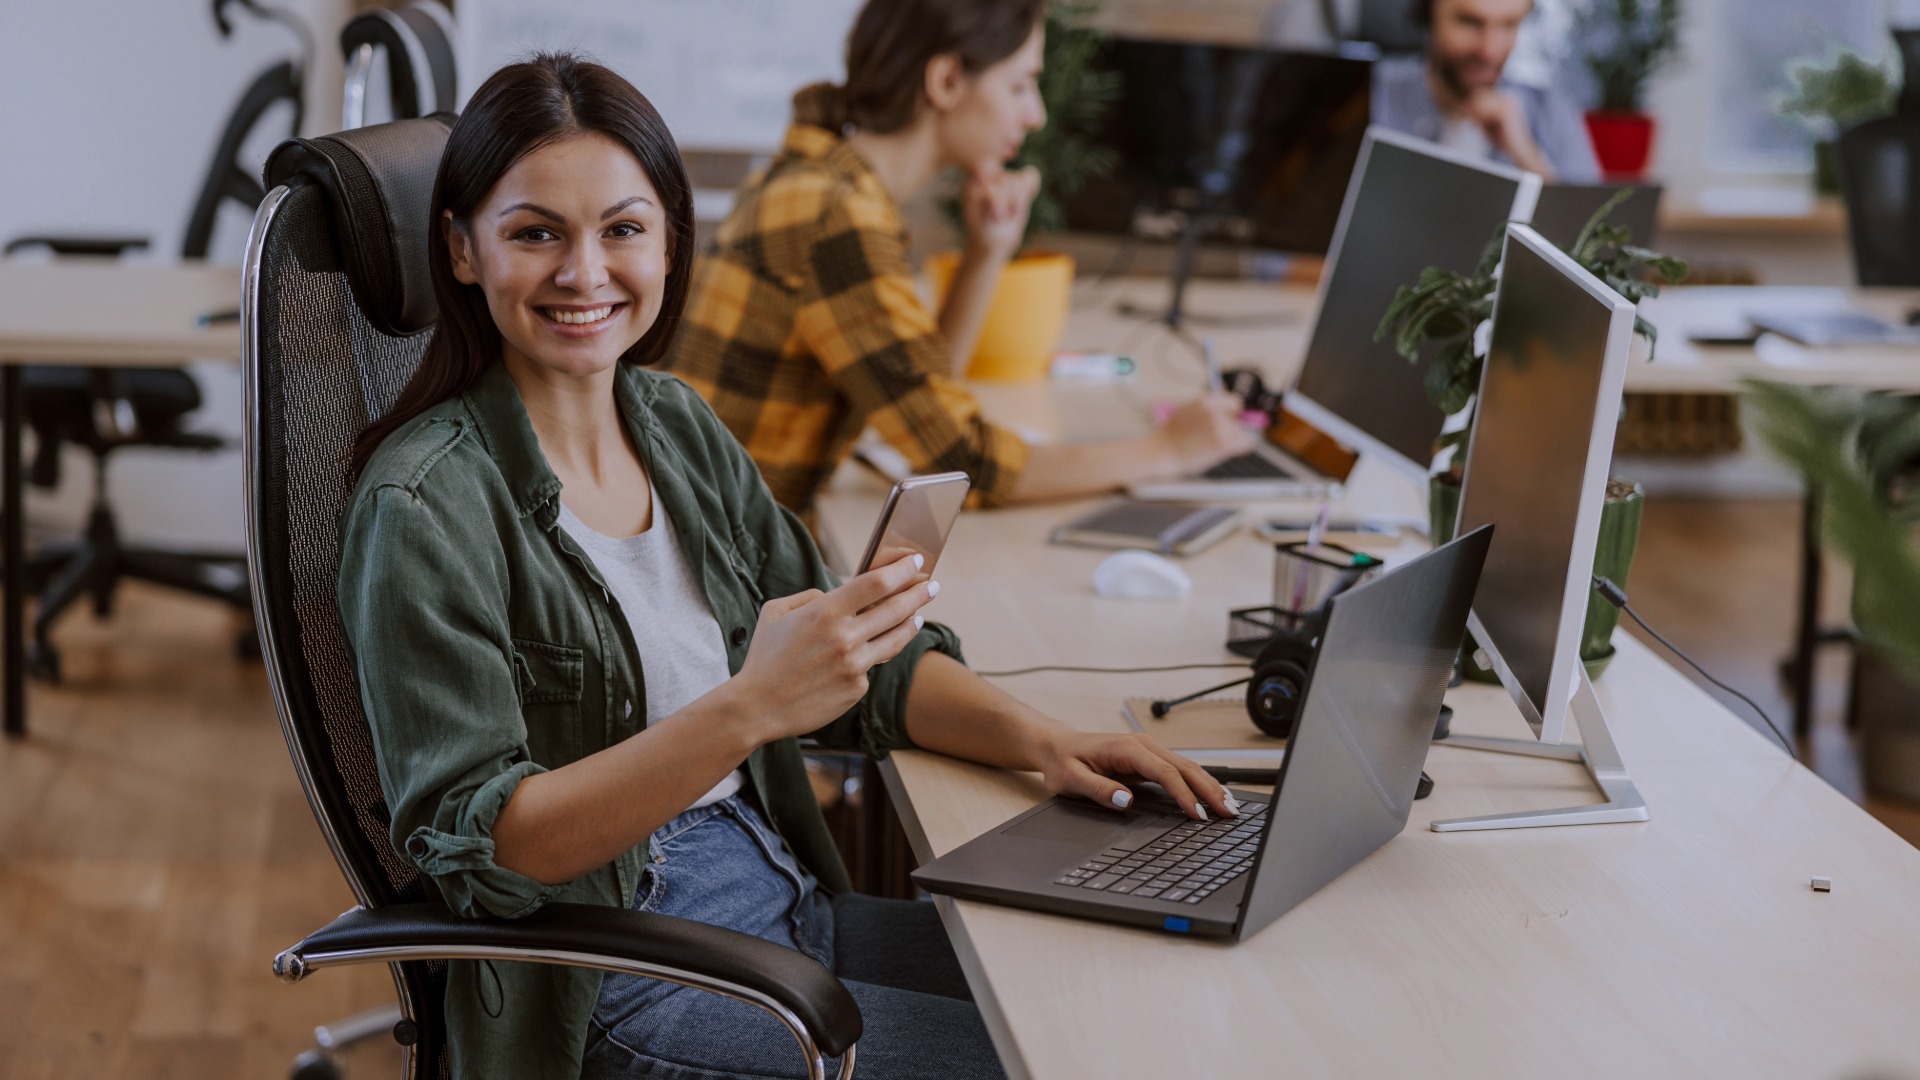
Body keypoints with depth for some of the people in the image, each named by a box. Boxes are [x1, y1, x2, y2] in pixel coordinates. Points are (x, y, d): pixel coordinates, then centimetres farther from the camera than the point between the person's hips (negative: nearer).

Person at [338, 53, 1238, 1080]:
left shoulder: (677, 424, 7)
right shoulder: (427, 504, -15)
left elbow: (869, 663, 13)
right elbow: (476, 843, -22)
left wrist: (1040, 739, -6)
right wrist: (748, 708, -32)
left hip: (784, 901, 7)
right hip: (613, 986, -7)